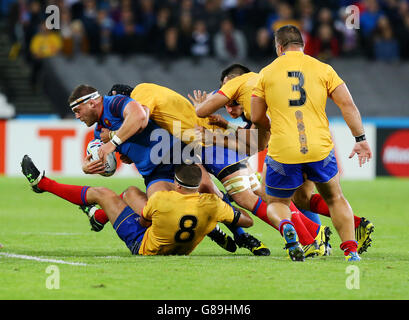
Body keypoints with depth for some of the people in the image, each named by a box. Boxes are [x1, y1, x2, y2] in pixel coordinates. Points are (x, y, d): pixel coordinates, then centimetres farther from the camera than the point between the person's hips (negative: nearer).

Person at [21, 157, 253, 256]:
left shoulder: (162, 199, -35)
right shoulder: (212, 205, -28)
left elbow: (142, 221, -14)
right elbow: (246, 221, -15)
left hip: (144, 245, -5)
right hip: (182, 251, 5)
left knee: (102, 193, 5)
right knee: (133, 192, 27)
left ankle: (42, 183, 21)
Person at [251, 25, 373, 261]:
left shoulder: (267, 73, 6)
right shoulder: (322, 69, 6)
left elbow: (257, 118, 10)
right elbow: (347, 104, -1)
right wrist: (360, 139, 3)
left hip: (283, 153, -1)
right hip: (320, 149, 1)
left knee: (276, 203, 19)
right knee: (335, 199, 23)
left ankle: (285, 226, -15)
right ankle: (351, 249, 7)